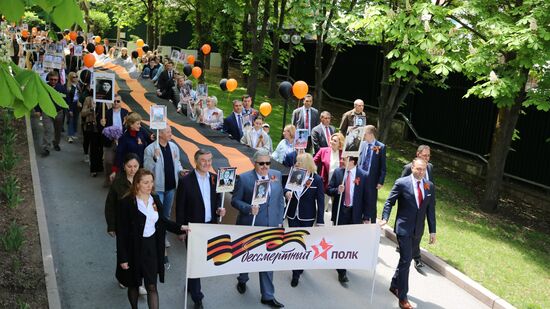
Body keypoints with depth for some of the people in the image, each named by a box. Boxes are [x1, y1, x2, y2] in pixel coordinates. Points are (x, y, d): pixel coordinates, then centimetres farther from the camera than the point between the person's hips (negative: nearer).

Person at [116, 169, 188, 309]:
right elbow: (121, 232, -15)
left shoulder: (155, 199, -1)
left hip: (152, 247, 3)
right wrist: (123, 258, -14)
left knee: (152, 286, 4)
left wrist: (179, 227, 3)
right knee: (134, 284, 17)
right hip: (134, 249, -3)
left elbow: (161, 221, 14)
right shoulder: (127, 203, -17)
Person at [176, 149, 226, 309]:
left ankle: (191, 285, 40)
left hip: (210, 225, 5)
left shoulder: (214, 178, 1)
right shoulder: (186, 181, -13)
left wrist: (219, 209, -7)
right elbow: (180, 207, -8)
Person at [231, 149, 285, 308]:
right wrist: (249, 209, -23)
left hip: (271, 226, 2)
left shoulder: (277, 175, 1)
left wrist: (279, 222, 5)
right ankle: (242, 280, 48)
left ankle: (268, 296, 18)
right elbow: (235, 200, -7)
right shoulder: (244, 178, -11)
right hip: (249, 226, -2)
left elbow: (280, 200, 7)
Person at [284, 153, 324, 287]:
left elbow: (320, 201, -10)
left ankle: (297, 272, 28)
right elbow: (285, 187, 10)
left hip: (307, 217, -2)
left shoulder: (317, 179, -12)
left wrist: (320, 220, -12)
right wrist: (286, 192, -15)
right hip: (293, 215, 2)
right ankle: (297, 271, 19)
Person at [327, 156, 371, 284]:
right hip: (340, 211, 1)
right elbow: (329, 190, 4)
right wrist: (337, 190, -19)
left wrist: (367, 216, -6)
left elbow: (366, 197, -5)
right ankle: (342, 271, 11)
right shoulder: (338, 172, -1)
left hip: (354, 213, -1)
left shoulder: (363, 175, -7)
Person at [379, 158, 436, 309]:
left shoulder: (430, 186, 3)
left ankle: (394, 285, 37)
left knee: (405, 258, 17)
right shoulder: (401, 183, -10)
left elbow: (431, 209, 6)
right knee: (406, 260, -6)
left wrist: (432, 230, 5)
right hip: (403, 228, -5)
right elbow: (389, 202, -5)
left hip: (417, 229, 5)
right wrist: (385, 218, -19)